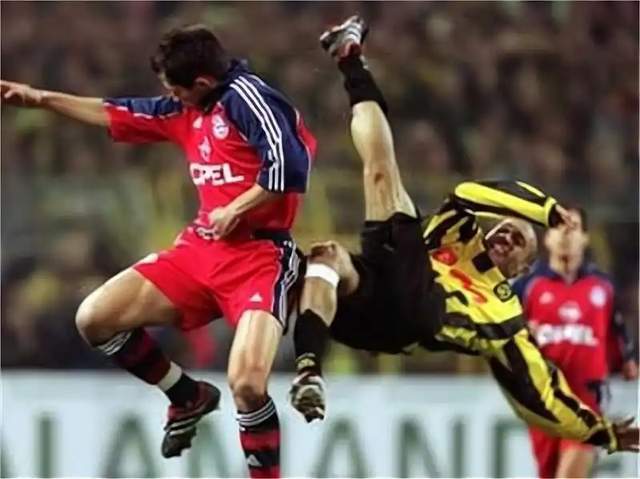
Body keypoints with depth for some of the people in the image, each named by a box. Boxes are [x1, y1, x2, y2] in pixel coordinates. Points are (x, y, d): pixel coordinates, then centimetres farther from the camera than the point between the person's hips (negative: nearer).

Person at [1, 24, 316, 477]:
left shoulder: (246, 95, -15)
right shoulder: (187, 110, 10)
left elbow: (291, 167, -26)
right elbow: (119, 116, 23)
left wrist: (233, 212, -15)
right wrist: (42, 98, 26)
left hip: (258, 254, -9)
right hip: (200, 248, 9)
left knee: (246, 384, -28)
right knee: (95, 318, 2)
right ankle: (188, 397, 22)